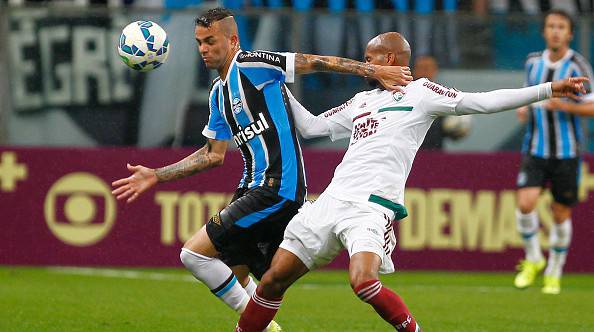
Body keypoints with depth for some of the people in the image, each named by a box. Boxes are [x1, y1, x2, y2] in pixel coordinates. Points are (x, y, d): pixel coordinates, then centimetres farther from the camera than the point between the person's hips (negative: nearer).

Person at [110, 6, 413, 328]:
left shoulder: (250, 64, -8)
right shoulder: (218, 92, 18)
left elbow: (316, 62, -8)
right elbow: (213, 154, 24)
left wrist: (376, 71, -12)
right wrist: (155, 176, 22)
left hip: (277, 189, -9)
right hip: (254, 187, 9)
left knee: (194, 253, -12)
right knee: (234, 276, 13)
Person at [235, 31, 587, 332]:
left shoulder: (419, 93, 5)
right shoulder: (361, 101, 24)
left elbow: (482, 102, 0)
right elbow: (311, 126, 32)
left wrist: (548, 90, -6)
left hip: (373, 206, -6)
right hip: (332, 199, 6)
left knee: (363, 282, -30)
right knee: (275, 278, 2)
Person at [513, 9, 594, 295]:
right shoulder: (533, 62, 5)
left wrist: (563, 104, -24)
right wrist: (523, 108, 2)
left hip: (566, 151, -2)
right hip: (535, 150, 2)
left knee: (562, 214, 5)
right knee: (525, 203, -17)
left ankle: (554, 274, 23)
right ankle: (532, 259, 6)